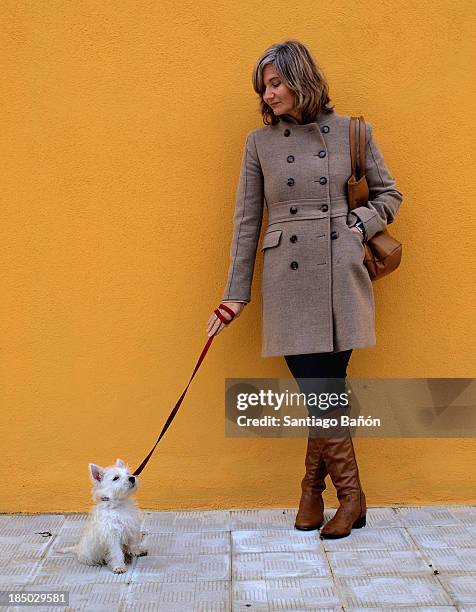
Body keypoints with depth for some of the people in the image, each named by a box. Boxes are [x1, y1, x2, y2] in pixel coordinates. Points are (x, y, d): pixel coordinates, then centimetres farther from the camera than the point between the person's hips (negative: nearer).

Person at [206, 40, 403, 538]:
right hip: (288, 277, 1)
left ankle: (314, 488, 21)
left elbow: (388, 194, 15)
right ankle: (349, 494, 19)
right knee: (318, 390, -1)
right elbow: (246, 221, 7)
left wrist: (358, 226, -5)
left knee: (324, 389, 1)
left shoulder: (353, 132, 7)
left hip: (341, 273, 0)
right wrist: (235, 295, 5)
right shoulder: (259, 142, 8)